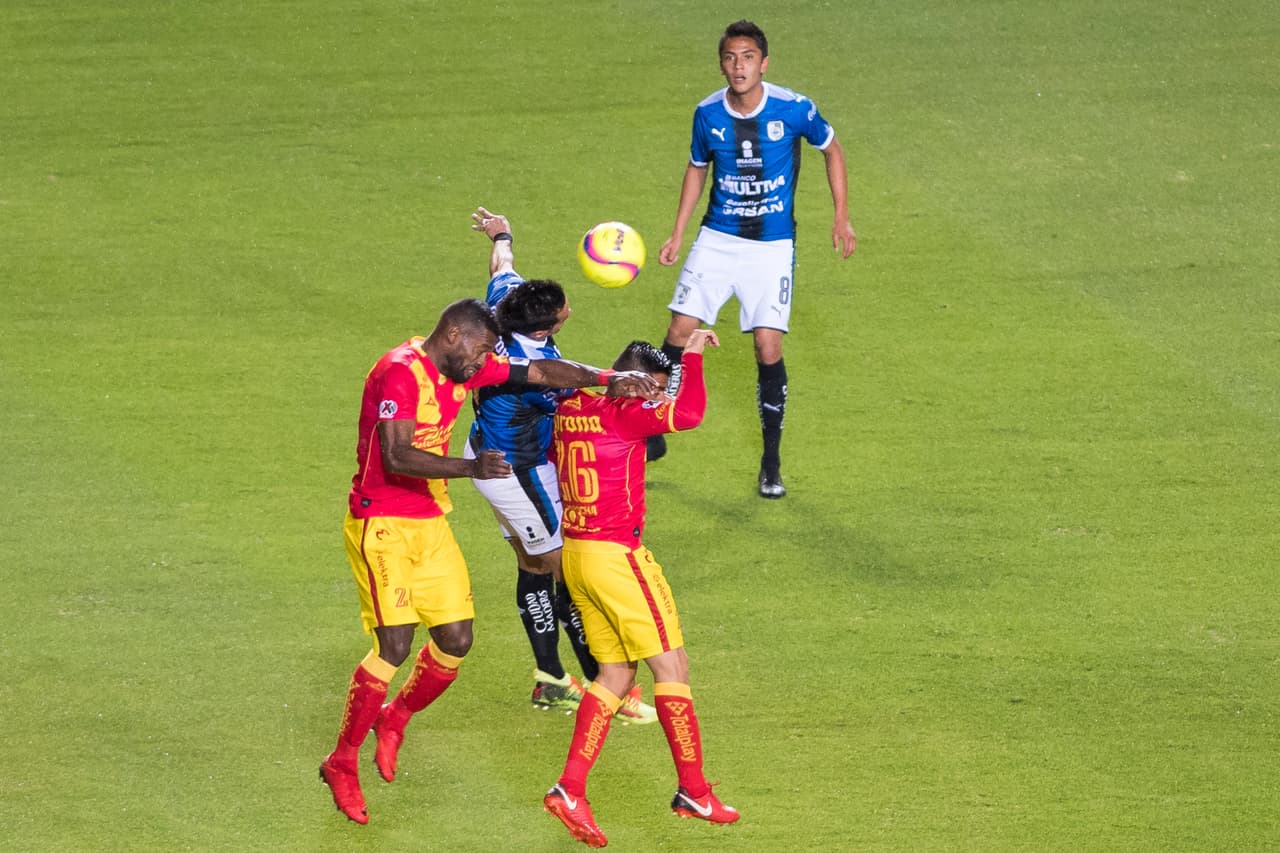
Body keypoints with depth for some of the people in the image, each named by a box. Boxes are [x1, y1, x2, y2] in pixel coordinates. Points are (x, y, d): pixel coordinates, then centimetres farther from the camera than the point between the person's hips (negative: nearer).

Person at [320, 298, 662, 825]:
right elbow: (397, 456, -30)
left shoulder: (465, 369, 6)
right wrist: (471, 468, -39)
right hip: (383, 526, -9)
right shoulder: (401, 372, -19)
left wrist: (609, 379, -4)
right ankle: (341, 763, -4)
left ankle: (394, 719, 30)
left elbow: (541, 372, 10)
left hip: (430, 525, 9)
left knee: (456, 639, 4)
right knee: (394, 644, -16)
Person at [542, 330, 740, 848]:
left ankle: (570, 789, 2)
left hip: (575, 553, 9)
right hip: (616, 554, -8)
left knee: (616, 674, 12)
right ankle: (693, 791, 7)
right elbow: (688, 414, -27)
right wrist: (692, 355, -13)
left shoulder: (570, 408, 8)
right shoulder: (621, 413, -15)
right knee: (672, 666, 2)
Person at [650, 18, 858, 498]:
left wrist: (842, 217, 2)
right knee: (679, 334, -3)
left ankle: (771, 463, 7)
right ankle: (653, 436, 17)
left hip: (772, 247, -2)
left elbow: (832, 149, 4)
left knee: (768, 349, -7)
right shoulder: (708, 113, -7)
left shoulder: (794, 110, -15)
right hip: (717, 241, 2)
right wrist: (678, 234, 9)